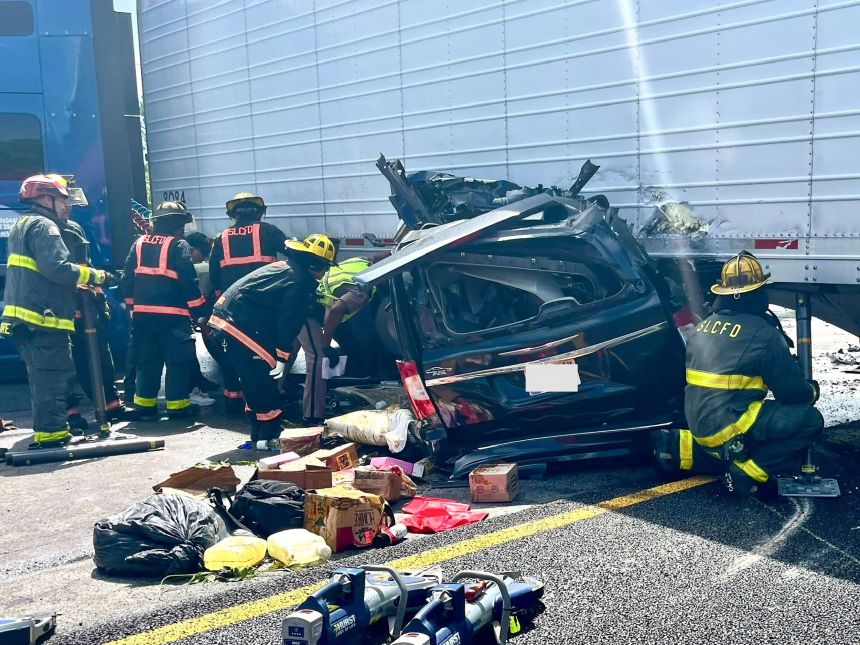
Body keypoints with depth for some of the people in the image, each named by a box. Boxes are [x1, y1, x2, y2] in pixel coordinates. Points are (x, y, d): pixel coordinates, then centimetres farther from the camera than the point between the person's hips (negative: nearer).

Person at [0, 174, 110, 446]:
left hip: (24, 318, 10)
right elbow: (57, 268, -22)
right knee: (54, 378, -9)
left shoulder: (22, 224, 24)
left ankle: (47, 429, 22)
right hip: (44, 318, -10)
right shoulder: (43, 226, -9)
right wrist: (94, 275, -11)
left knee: (43, 379, 16)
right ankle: (51, 433, -8)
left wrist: (81, 282, 18)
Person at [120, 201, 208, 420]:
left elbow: (128, 279, 12)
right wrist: (200, 312, -7)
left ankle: (144, 404, 16)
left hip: (142, 315, 6)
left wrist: (133, 304, 21)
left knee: (147, 361, 15)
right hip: (172, 316, -6)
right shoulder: (179, 246, -5)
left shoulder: (139, 244, 12)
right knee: (179, 360, 3)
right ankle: (177, 405, 4)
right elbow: (189, 283, -12)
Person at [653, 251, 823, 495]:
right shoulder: (764, 334, -12)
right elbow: (792, 391, -5)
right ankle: (749, 472, -9)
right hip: (729, 427, -8)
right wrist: (812, 390, 17)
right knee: (810, 420, -3)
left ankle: (681, 447, 11)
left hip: (700, 427, 8)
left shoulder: (702, 327, 8)